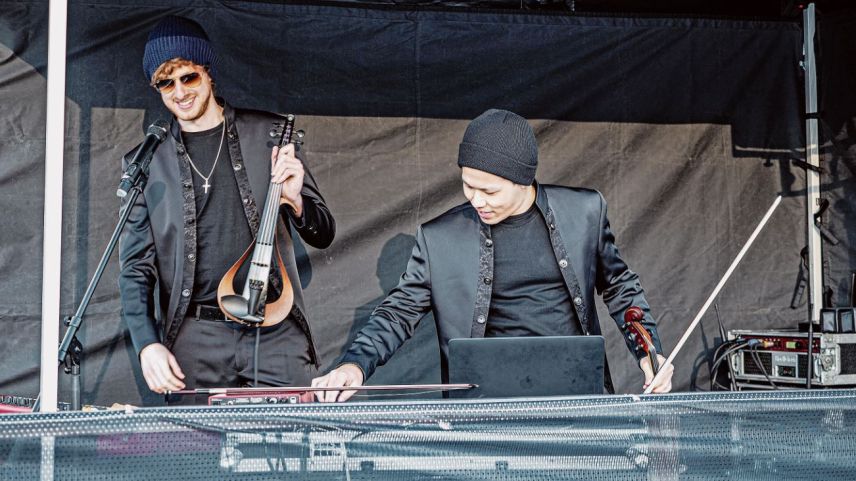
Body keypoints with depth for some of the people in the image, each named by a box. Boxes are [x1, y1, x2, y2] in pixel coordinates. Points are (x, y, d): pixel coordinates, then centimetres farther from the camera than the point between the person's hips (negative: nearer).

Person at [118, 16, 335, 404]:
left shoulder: (268, 134, 7)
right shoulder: (148, 160, 7)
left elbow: (324, 234, 10)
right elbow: (135, 266, 8)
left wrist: (295, 201, -11)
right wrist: (147, 343, -6)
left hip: (276, 331, 0)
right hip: (195, 339, 0)